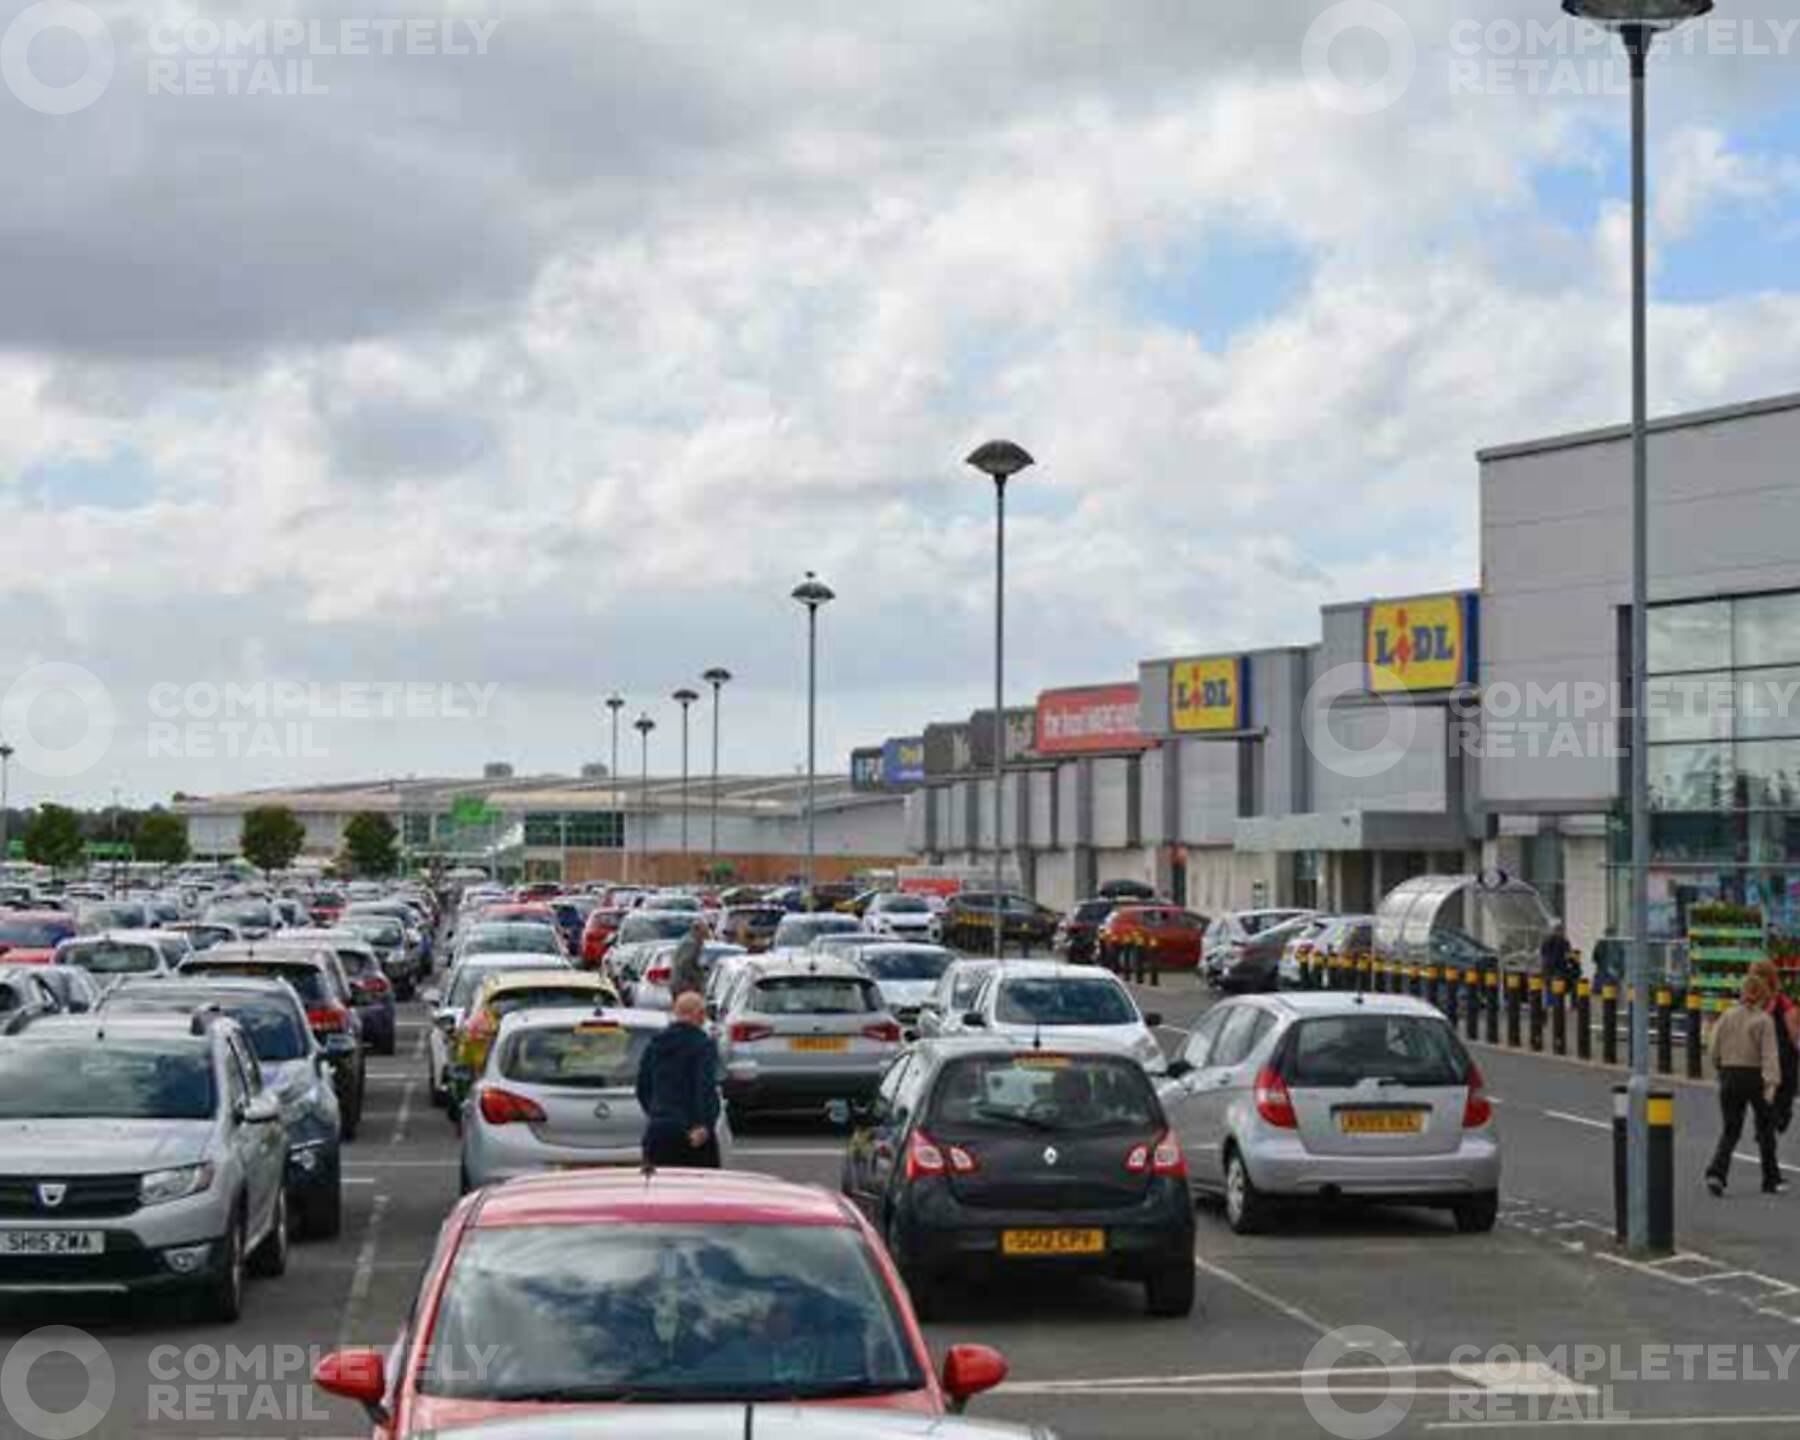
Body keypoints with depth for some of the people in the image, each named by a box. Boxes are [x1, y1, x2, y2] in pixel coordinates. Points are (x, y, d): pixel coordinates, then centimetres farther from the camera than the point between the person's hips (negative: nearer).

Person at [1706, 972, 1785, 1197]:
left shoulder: (1727, 1017, 1)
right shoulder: (1764, 1020, -10)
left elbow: (1715, 1051, 3)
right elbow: (1769, 1053, -18)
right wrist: (1771, 1083, -24)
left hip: (1730, 1076, 3)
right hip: (1755, 1076, -3)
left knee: (1730, 1129, 8)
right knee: (1765, 1128, 14)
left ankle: (1716, 1172, -14)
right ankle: (1771, 1180, 21)